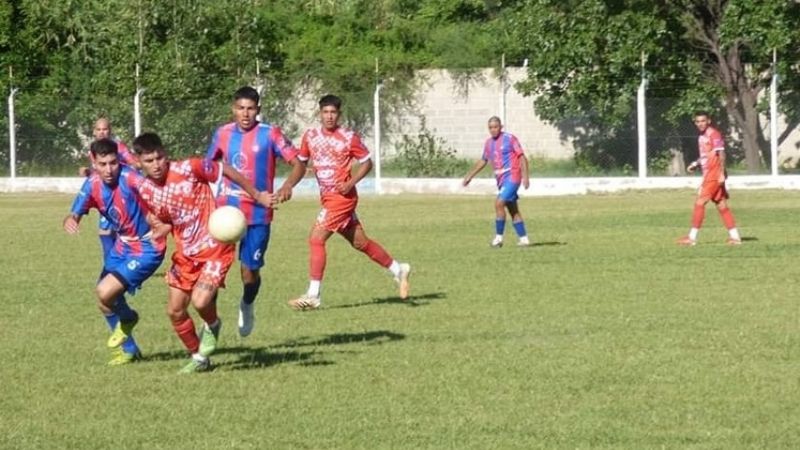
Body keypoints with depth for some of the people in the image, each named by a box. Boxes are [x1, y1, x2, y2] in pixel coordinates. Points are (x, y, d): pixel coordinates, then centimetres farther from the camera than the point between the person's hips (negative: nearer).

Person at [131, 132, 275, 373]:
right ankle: (198, 358, 27)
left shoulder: (188, 169, -19)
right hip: (185, 252, 6)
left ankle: (212, 325, 14)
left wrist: (257, 196, 1)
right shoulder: (145, 190, -3)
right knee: (175, 311, 5)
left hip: (214, 246, -6)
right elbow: (161, 223, 10)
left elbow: (226, 170, -6)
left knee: (200, 301, -23)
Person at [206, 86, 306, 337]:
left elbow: (298, 164, -8)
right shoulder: (223, 134, 4)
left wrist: (287, 187, -27)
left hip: (258, 214, -2)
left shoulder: (270, 134, -6)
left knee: (250, 272, 2)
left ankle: (247, 307, 35)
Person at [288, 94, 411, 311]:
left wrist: (351, 183, -15)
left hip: (342, 197, -6)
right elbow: (300, 162, 15)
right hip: (327, 197, 6)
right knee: (360, 242, 14)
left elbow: (367, 163, -1)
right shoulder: (310, 136, 5)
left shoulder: (349, 137, -9)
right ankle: (398, 270, 29)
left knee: (316, 239, -14)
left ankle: (313, 295, -11)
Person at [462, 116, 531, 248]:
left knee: (499, 203, -18)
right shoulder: (489, 143, 11)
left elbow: (522, 157, -9)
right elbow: (482, 161, 23)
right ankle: (524, 239, 12)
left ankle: (498, 237, -11)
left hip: (512, 176, -7)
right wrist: (469, 176, 21)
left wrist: (525, 176, -17)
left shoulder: (509, 138, -8)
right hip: (501, 180, 7)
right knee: (513, 211, 8)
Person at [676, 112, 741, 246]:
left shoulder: (713, 134, -12)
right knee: (722, 206, 9)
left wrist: (722, 173, -22)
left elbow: (721, 154, -17)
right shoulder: (701, 136, 15)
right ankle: (735, 236, 11)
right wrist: (695, 164, 10)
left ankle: (692, 237, -7)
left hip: (714, 174, -9)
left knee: (700, 202, -9)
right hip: (708, 174, 9)